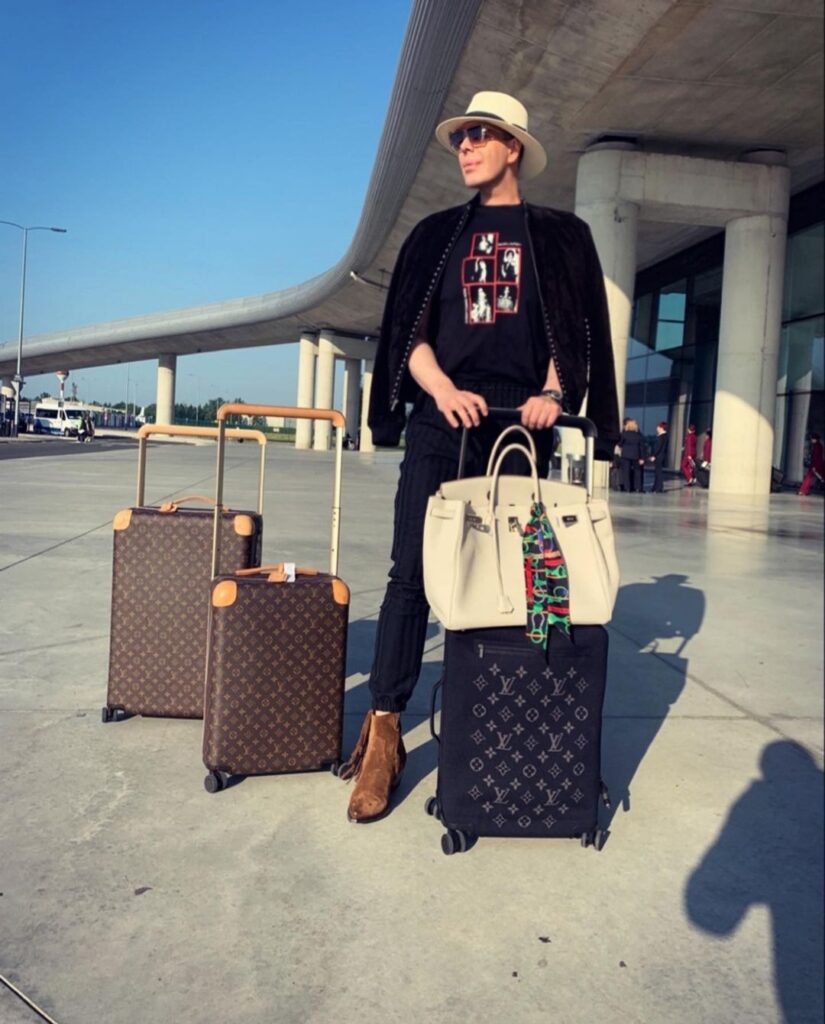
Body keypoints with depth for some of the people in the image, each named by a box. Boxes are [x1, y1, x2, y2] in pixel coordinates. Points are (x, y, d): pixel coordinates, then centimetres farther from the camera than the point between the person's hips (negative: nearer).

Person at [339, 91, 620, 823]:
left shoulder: (561, 236, 14)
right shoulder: (437, 235, 17)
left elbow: (578, 331, 8)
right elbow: (409, 332, 8)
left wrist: (552, 391, -11)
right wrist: (443, 389, -10)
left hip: (521, 424, 0)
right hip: (442, 420, 1)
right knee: (412, 574, -8)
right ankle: (383, 730, -3)